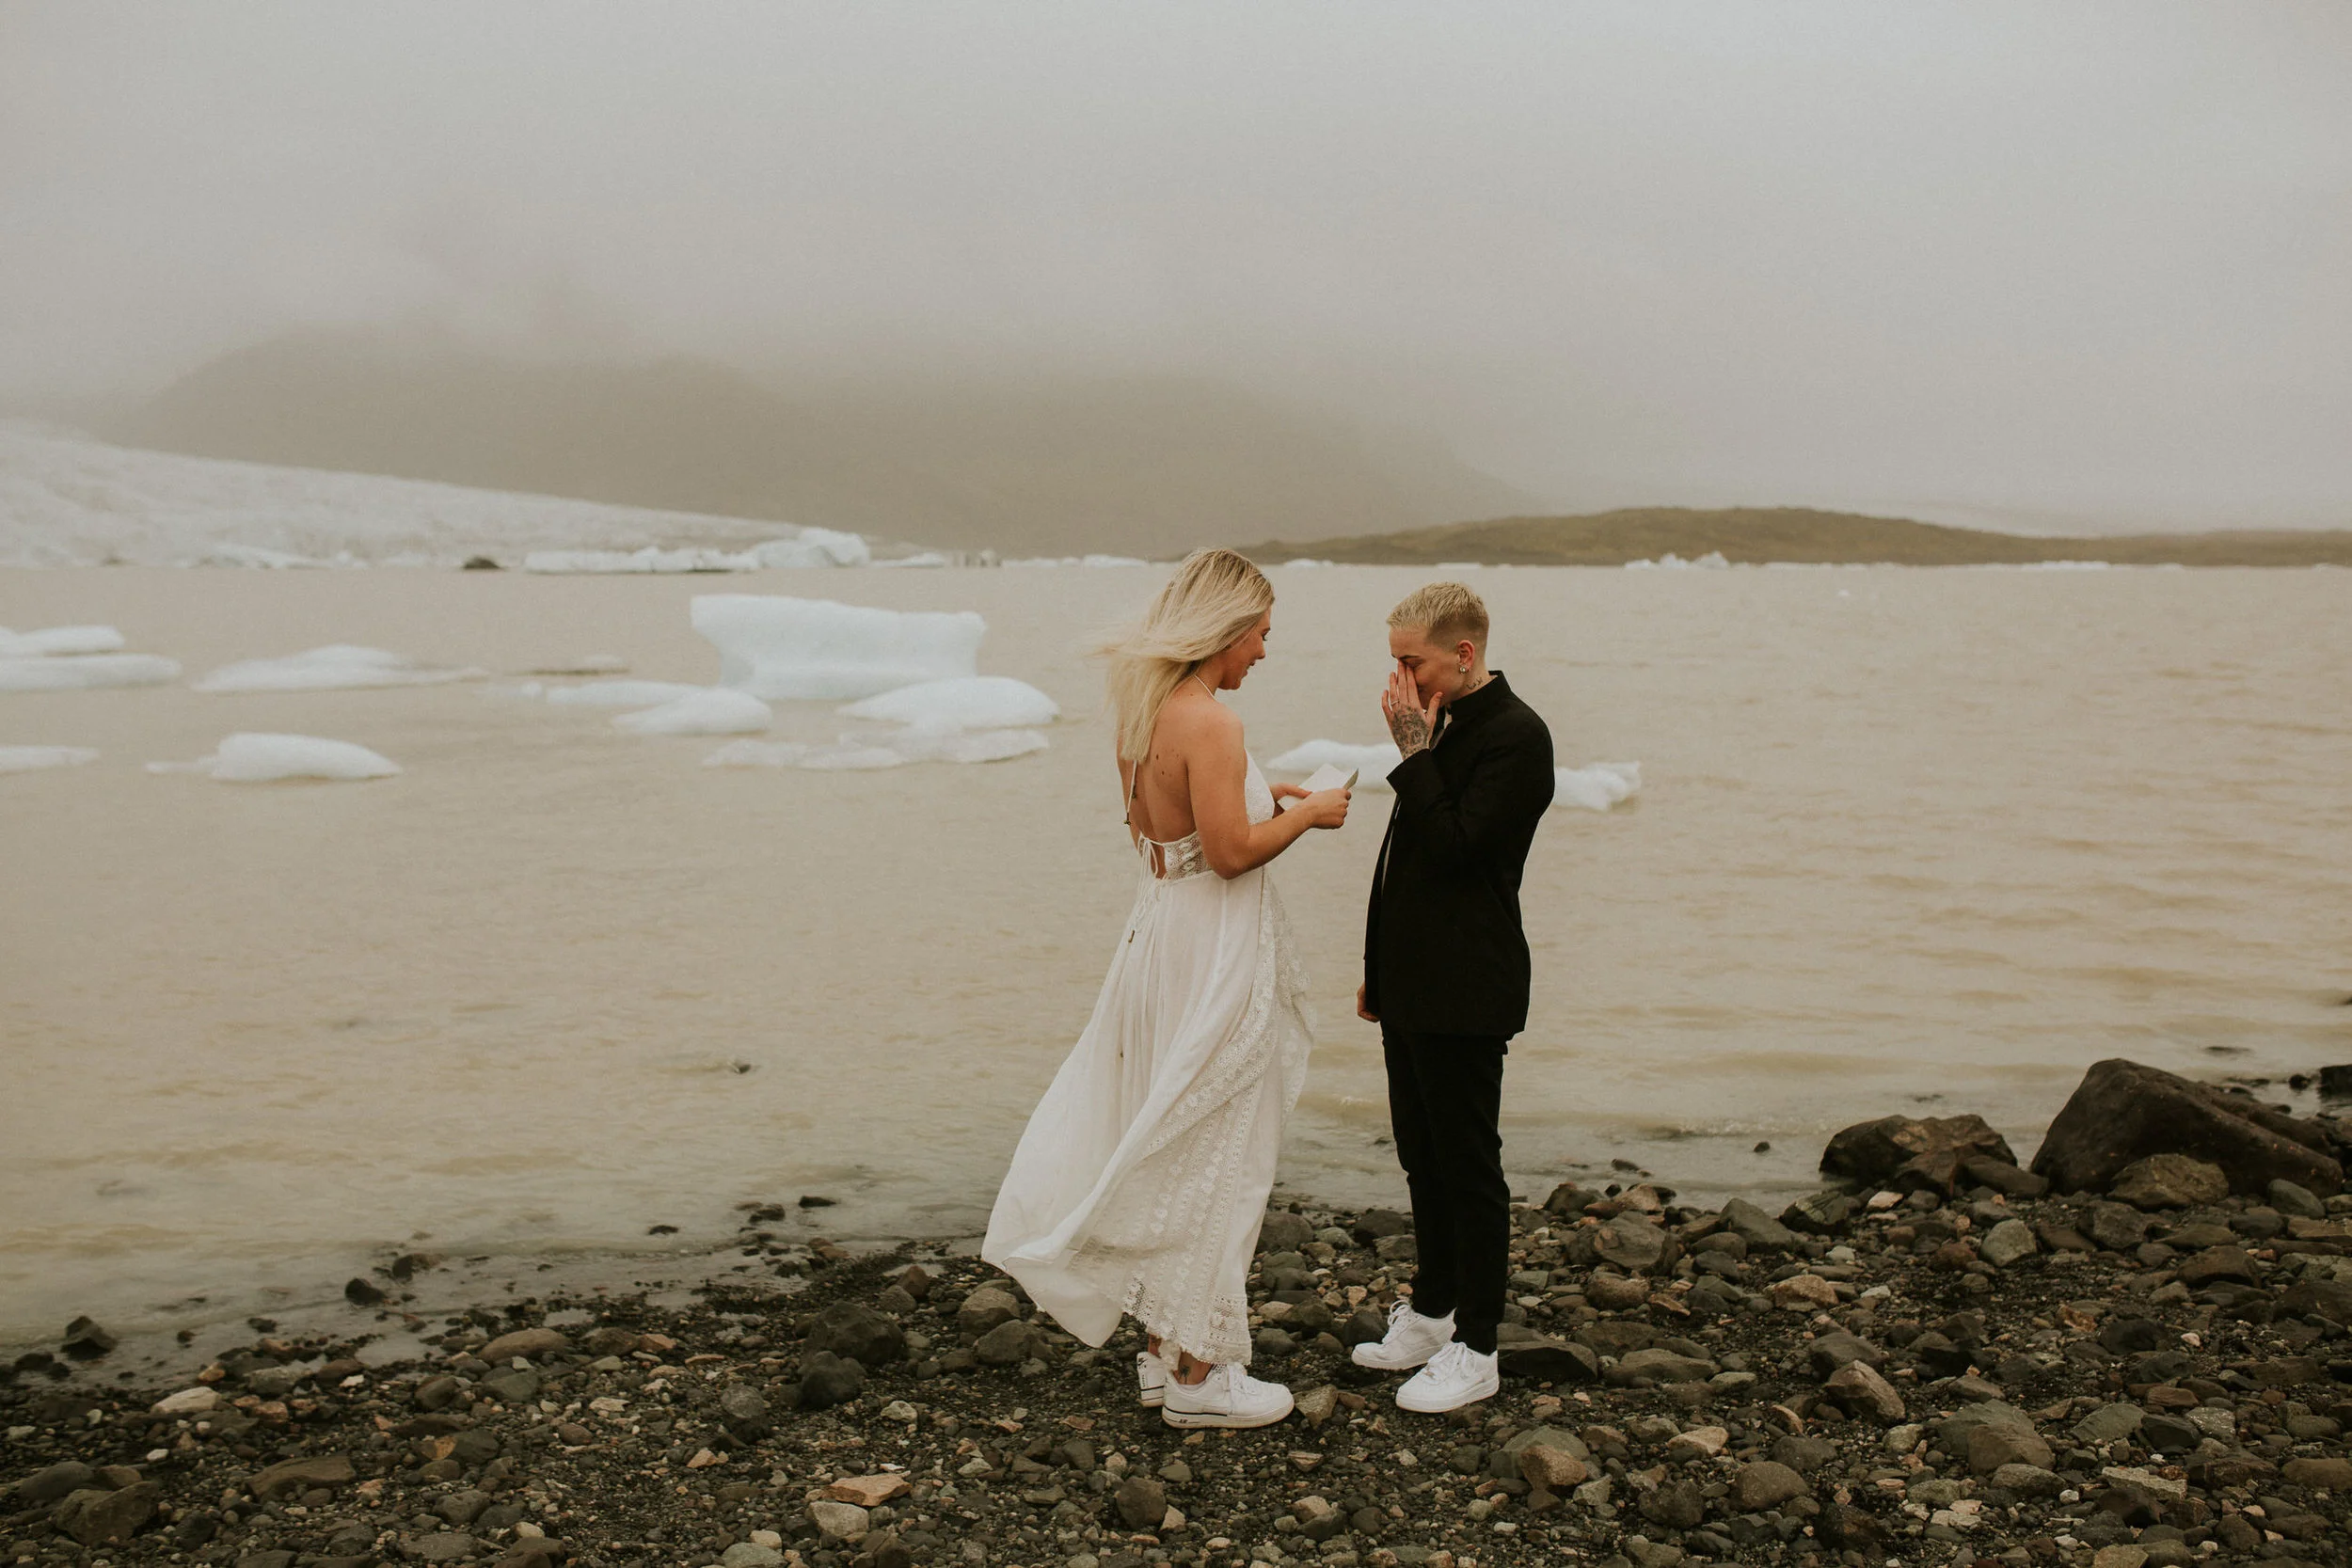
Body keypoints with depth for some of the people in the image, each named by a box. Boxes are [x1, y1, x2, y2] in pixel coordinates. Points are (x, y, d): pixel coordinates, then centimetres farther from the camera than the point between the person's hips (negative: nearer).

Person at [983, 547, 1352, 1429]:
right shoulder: (1209, 722, -20)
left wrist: (1262, 800, 16)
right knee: (1215, 1159, 2)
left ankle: (1164, 1352, 28)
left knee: (1167, 1154, 17)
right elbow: (1231, 851, -22)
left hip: (1163, 928, 9)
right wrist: (1305, 816, -6)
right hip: (1214, 955, -9)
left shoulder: (1145, 713, 8)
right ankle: (1197, 1374, 12)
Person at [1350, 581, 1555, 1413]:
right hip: (1413, 984, 9)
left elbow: (1454, 846, -24)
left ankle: (1475, 1349, 10)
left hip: (1464, 994, -9)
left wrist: (1414, 748, -19)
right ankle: (1431, 1312, 31)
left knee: (1468, 1166, 0)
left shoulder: (1514, 735, -16)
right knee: (1423, 1158, 18)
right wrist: (1380, 967, 20)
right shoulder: (1447, 726, 12)